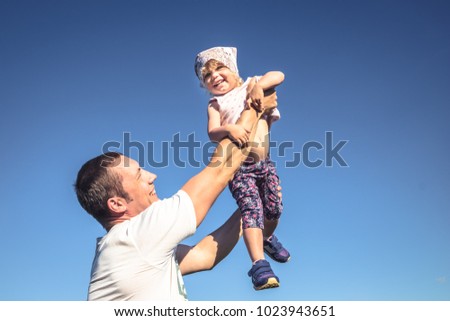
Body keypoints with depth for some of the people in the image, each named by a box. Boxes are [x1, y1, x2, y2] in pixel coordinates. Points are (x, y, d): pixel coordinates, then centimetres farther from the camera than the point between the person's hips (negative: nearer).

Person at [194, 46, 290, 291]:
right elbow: (212, 133, -11)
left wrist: (259, 86, -17)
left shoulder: (251, 86, 11)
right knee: (252, 210, -18)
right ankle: (259, 264, -22)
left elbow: (278, 75, -2)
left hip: (264, 163, 3)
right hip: (238, 167, -3)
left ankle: (268, 238, 39)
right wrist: (228, 129, -30)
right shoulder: (215, 105, 5)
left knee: (273, 209, 6)